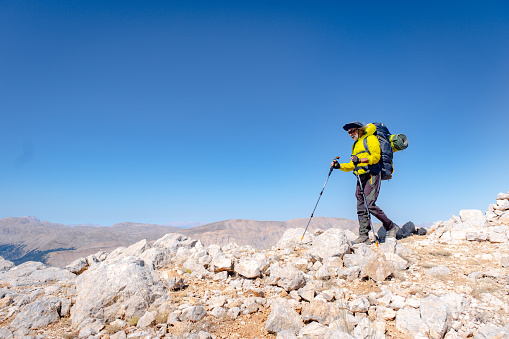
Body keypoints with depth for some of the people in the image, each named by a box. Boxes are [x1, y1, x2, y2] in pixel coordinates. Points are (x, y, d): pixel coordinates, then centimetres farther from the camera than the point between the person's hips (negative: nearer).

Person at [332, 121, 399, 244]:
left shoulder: (370, 139, 3)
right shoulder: (355, 145, 27)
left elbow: (376, 156, -11)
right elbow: (352, 165, 24)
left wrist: (360, 160, -23)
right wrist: (339, 166, 9)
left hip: (372, 175, -8)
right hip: (361, 178, 8)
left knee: (370, 204, -17)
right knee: (361, 208, 0)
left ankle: (391, 227, 0)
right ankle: (364, 236, 1)